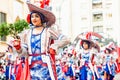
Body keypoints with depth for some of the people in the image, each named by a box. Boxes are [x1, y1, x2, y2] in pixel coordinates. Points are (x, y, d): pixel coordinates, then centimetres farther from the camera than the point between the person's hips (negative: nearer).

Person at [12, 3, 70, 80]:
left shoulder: (48, 31, 5)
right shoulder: (27, 33, 13)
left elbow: (66, 39, 0)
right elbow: (24, 53, 9)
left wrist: (55, 45, -13)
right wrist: (19, 48, -11)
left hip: (45, 65, -3)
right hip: (32, 67, 3)